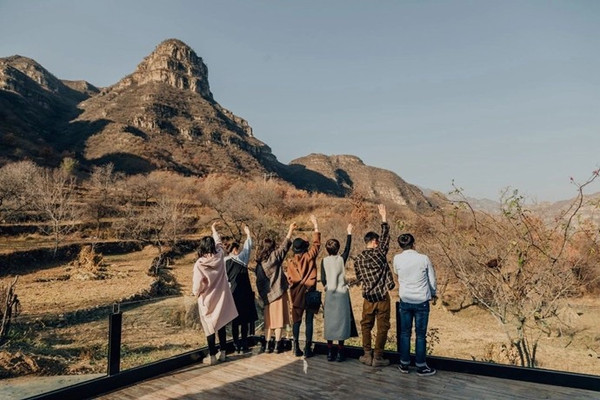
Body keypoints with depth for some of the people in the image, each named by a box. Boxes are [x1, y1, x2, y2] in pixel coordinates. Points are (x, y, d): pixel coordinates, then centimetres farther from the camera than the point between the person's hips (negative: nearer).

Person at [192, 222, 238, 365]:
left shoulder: (199, 264, -18)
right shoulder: (219, 257, -7)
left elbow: (197, 285, -15)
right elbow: (219, 244, 14)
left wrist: (196, 293, 8)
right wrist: (214, 230, 29)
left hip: (207, 301, -3)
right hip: (221, 299, 3)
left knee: (210, 328, 6)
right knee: (221, 326, 14)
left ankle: (212, 356, 11)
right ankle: (223, 353, 20)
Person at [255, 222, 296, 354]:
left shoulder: (259, 261, 3)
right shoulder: (274, 257, -11)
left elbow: (259, 281, 6)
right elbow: (284, 246, -8)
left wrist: (262, 295, 14)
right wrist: (291, 230, -3)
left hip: (266, 294, 5)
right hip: (278, 293, -5)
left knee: (269, 319, 12)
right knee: (278, 319, 2)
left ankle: (267, 345, 14)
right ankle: (278, 345, 5)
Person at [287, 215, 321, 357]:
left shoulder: (291, 262, 1)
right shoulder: (310, 256, -5)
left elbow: (290, 279, 1)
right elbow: (316, 243, 3)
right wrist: (315, 224, 8)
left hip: (297, 294, 2)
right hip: (310, 292, -2)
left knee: (297, 321, 10)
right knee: (309, 321, 3)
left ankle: (297, 348, 12)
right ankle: (307, 349, 4)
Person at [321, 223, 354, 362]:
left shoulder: (324, 261, -2)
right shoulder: (341, 259, -5)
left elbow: (323, 279, -1)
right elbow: (347, 248, 12)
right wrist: (349, 233, 22)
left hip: (329, 294, 1)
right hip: (342, 294, -1)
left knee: (329, 322, 7)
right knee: (341, 321, 4)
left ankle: (330, 352, 10)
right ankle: (340, 353, 7)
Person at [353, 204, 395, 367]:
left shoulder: (358, 259, 0)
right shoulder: (380, 253, -9)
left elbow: (360, 278, 9)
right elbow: (386, 236, -1)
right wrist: (384, 218, 4)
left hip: (368, 297, 3)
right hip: (383, 296, -3)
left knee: (366, 326, 16)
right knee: (382, 327, 6)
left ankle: (367, 355, 18)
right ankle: (377, 357, 9)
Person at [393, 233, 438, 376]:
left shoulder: (397, 259, -7)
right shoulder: (424, 259, -12)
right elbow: (432, 280, -1)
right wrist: (433, 295, 15)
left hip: (405, 301, 2)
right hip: (421, 301, -2)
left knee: (405, 333, 13)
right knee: (420, 334, 8)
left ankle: (404, 364, 22)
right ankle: (421, 366, 17)